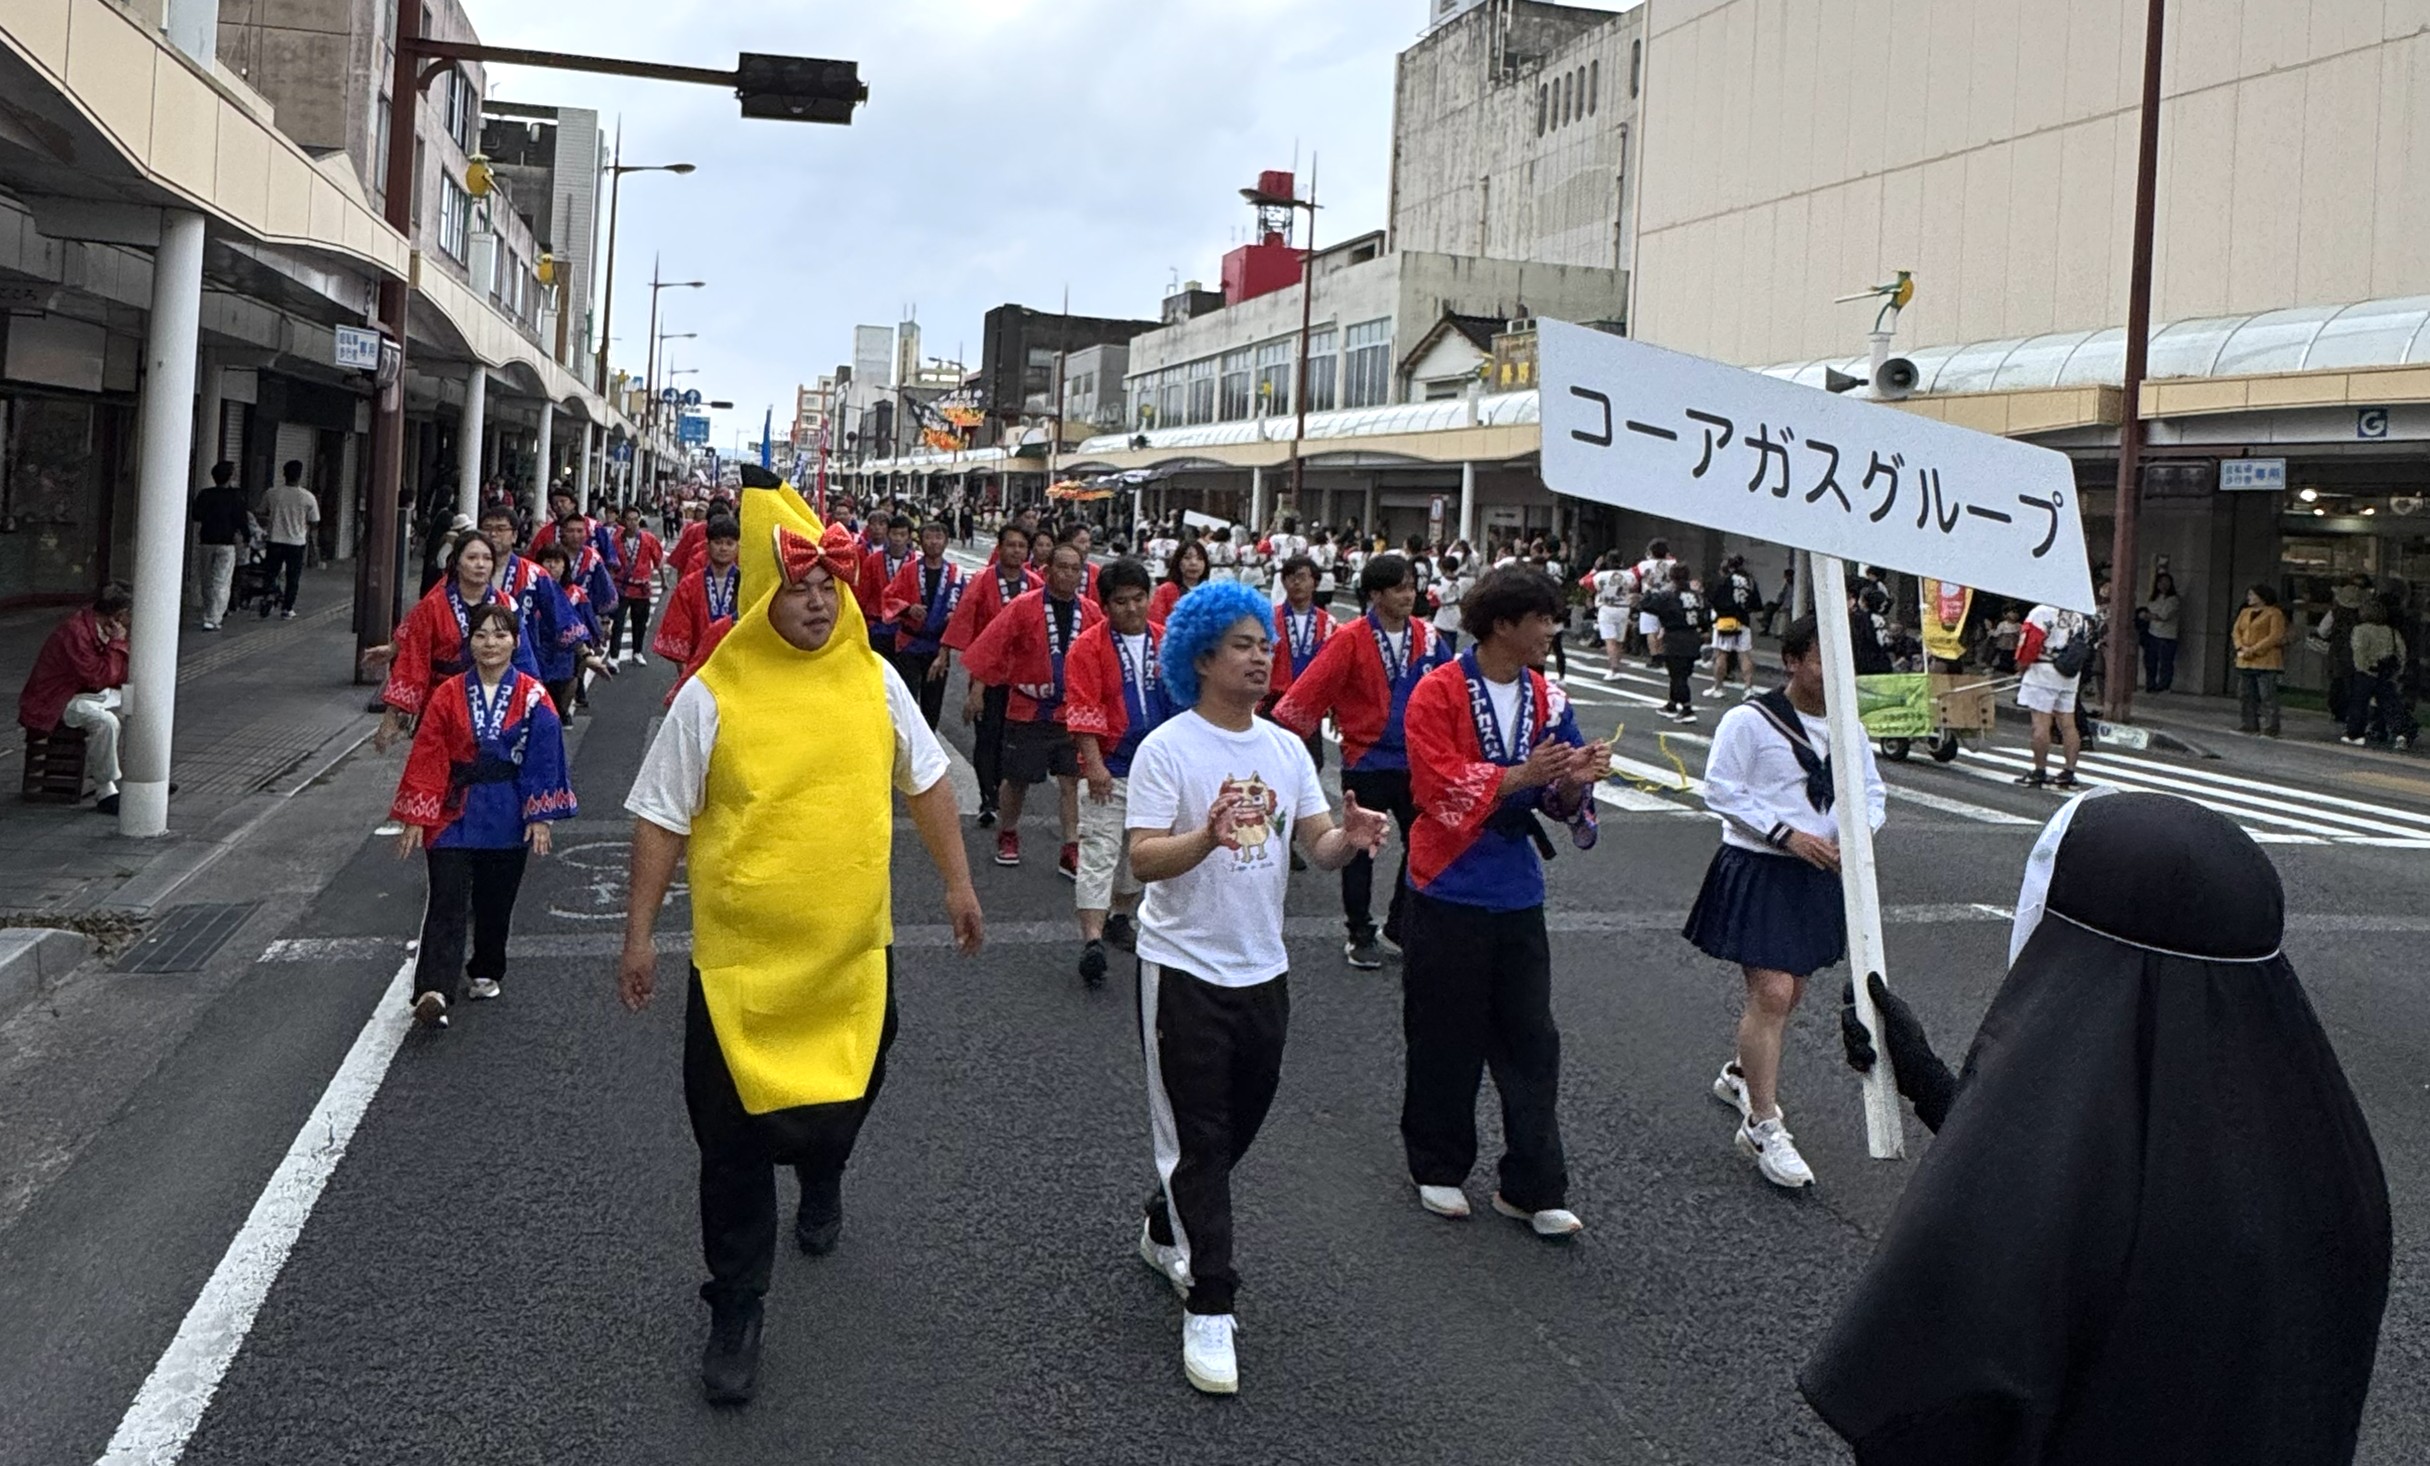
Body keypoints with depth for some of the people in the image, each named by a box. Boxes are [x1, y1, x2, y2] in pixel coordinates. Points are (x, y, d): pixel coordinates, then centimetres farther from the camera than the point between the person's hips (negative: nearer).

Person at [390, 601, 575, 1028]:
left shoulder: (533, 697, -3)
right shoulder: (448, 695, -1)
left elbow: (544, 760, -2)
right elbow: (426, 758, -1)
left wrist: (540, 817, -7)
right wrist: (415, 819, -4)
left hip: (507, 818, 1)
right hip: (454, 814, -1)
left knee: (496, 901, 13)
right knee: (447, 901, -11)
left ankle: (486, 972, 34)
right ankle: (434, 991, -19)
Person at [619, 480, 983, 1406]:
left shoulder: (874, 680, -1)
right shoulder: (711, 697, -10)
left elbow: (926, 783, 11)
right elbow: (661, 820, -3)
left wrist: (957, 884, 12)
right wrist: (640, 935, -2)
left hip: (854, 950, 3)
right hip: (739, 957, -3)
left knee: (844, 1103, 19)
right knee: (735, 1146, 4)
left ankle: (822, 1180, 55)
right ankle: (735, 1314, 20)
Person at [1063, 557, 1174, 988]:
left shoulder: (1166, 642, 5)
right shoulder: (1090, 646, -8)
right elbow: (1083, 711, -12)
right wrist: (1094, 764, -18)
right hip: (1109, 768, -5)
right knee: (1099, 852, -9)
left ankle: (1119, 920, 32)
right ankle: (1092, 940, -13)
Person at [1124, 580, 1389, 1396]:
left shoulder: (1286, 748, 5)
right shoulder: (1167, 749, -13)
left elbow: (1319, 847, 4)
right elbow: (1143, 860, -20)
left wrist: (1351, 838, -19)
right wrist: (1209, 836, -39)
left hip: (1263, 968, 6)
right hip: (1185, 969, -6)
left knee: (1238, 1124, 18)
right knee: (1199, 1137, -1)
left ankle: (1165, 1232, 42)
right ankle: (1207, 1309, 6)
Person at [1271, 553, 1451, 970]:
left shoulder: (1425, 636, 1)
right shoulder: (1351, 640, -13)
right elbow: (1312, 688, -16)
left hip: (1415, 760, 5)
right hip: (1367, 760, -4)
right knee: (1361, 849, 7)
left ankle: (1400, 925, 28)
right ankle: (1360, 935, 21)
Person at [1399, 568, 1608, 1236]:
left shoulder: (1548, 698, 6)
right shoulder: (1438, 692, -9)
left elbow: (1559, 799, 6)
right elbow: (1439, 786, -18)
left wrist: (1576, 779, -16)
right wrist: (1522, 775, -24)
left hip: (1517, 895, 5)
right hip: (1449, 892, -4)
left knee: (1530, 1041, 5)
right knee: (1444, 1041, 8)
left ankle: (1533, 1188, 13)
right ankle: (1438, 1169, 25)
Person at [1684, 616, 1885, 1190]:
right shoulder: (1749, 721, -11)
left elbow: (1871, 790, 15)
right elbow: (1721, 790, -14)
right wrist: (1788, 835, -19)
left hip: (1819, 875, 7)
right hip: (1758, 871, -7)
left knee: (1789, 992, 17)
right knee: (1771, 994, -12)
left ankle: (1740, 1076, 42)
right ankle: (1763, 1126, -4)